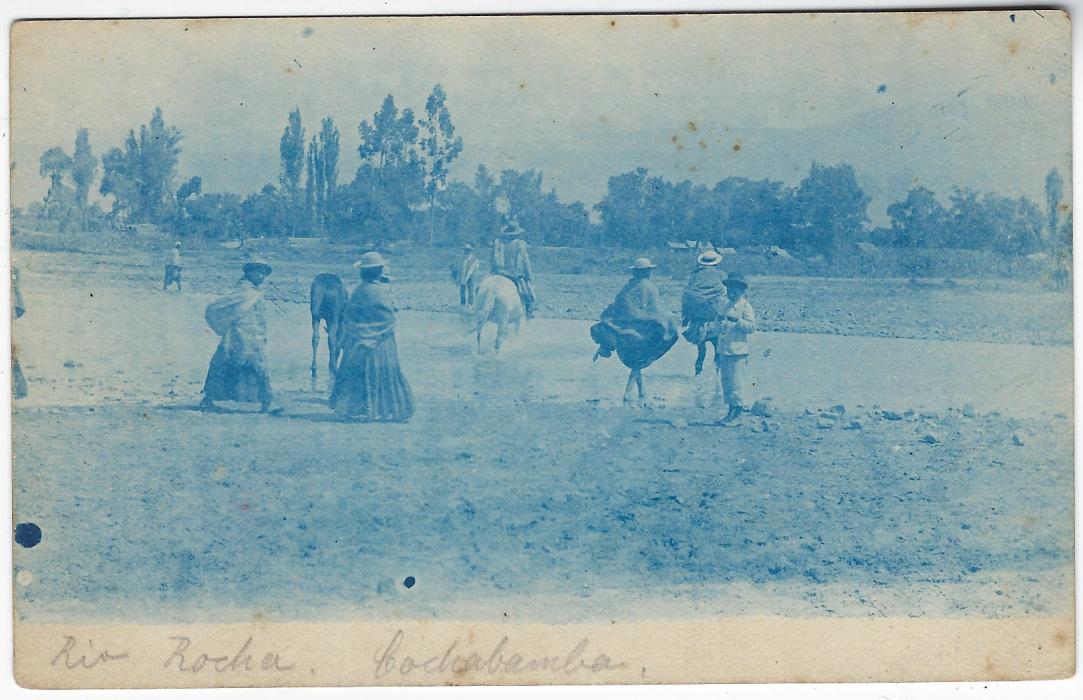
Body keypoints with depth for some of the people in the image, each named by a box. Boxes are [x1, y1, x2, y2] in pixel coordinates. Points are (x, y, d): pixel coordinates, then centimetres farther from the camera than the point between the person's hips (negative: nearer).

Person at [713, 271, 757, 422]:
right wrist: (717, 351, 21)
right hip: (723, 351, 7)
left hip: (737, 352, -7)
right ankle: (731, 409, 16)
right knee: (725, 380, 9)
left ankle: (739, 407, 1)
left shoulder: (745, 307, -5)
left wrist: (736, 320, -24)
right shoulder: (726, 306, 16)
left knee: (736, 381, -8)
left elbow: (751, 326, -13)